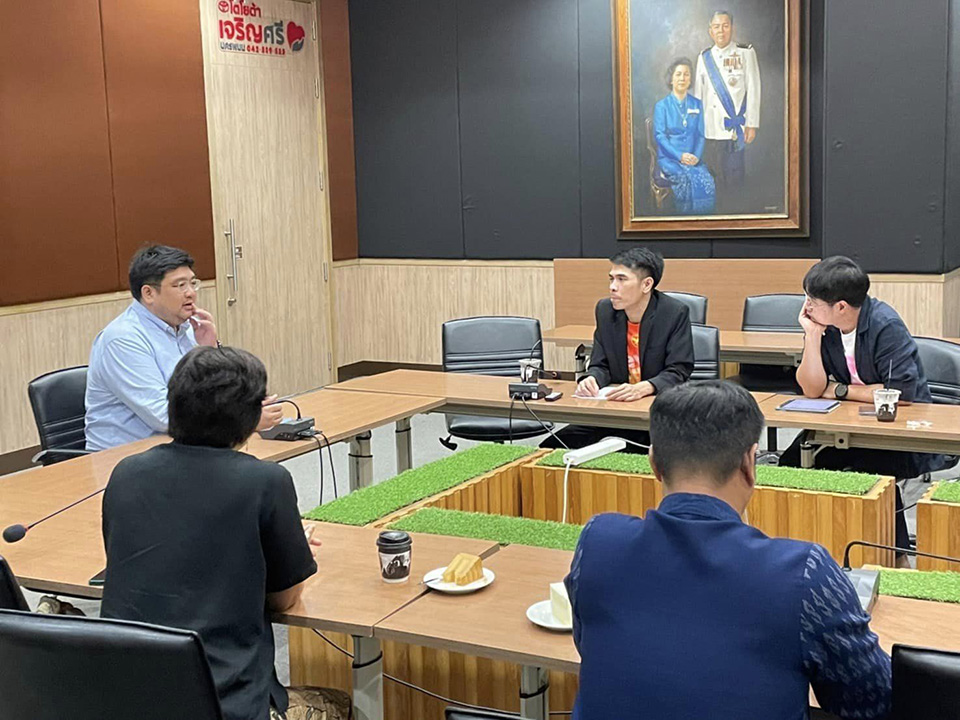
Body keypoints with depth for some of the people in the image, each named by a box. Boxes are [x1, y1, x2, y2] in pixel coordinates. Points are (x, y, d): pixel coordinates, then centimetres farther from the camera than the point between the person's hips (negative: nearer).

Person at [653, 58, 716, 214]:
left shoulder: (697, 105, 17)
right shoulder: (662, 106, 8)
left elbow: (700, 134, 12)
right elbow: (660, 135, -2)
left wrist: (696, 156, -7)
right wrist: (680, 156, -14)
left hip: (694, 159, 3)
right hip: (669, 158, -3)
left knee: (707, 182, -29)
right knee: (685, 179, -34)